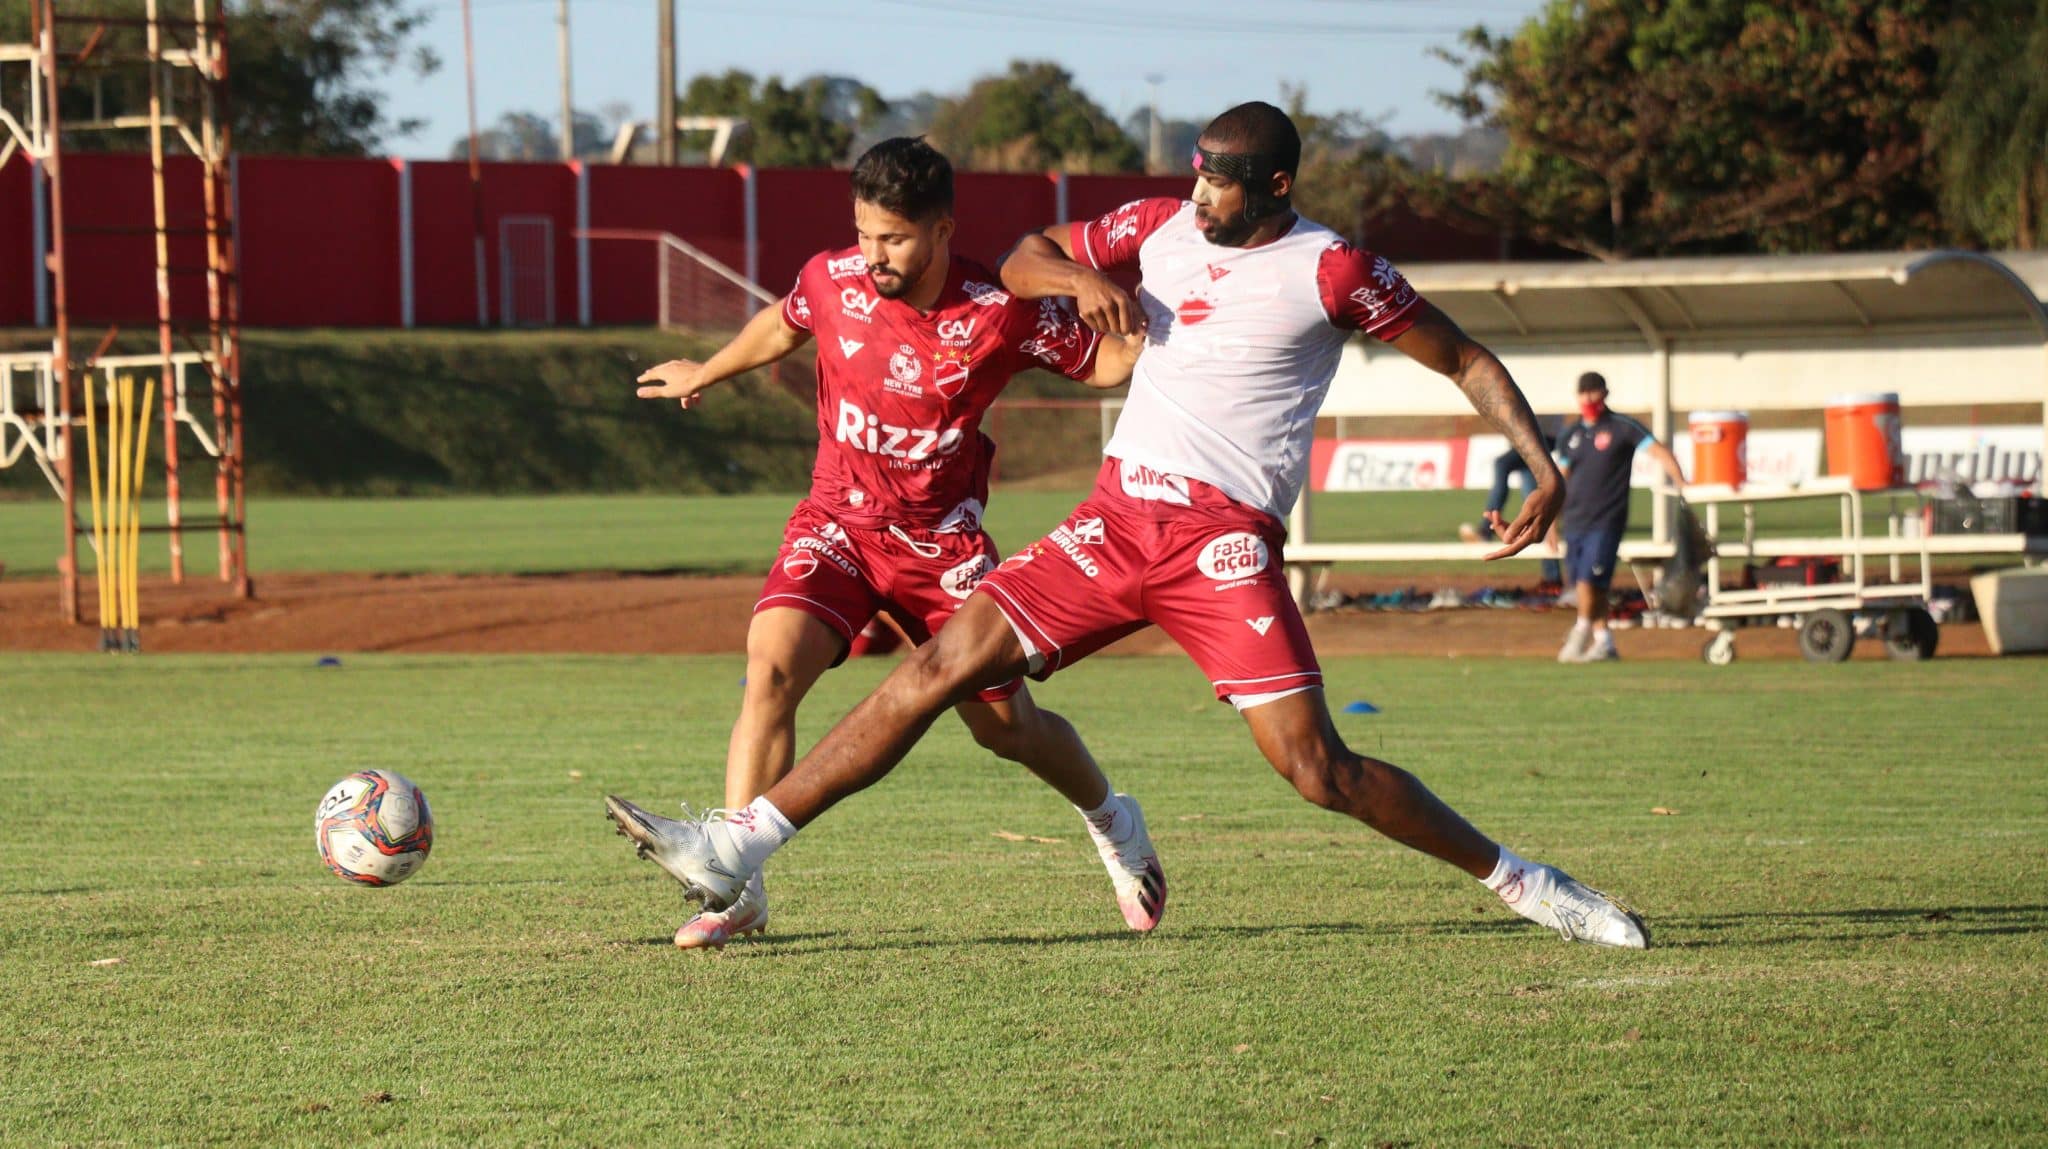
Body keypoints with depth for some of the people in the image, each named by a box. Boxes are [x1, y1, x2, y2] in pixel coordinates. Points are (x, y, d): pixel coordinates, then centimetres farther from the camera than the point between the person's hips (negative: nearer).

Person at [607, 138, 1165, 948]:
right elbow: (781, 327, 16)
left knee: (1005, 725, 6)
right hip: (837, 524, 1)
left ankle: (1112, 821, 39)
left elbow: (1106, 362, 1)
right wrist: (704, 374, 34)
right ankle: (736, 888, -22)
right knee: (771, 664, -25)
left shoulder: (1000, 313, -15)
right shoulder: (831, 281, -9)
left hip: (944, 541, -1)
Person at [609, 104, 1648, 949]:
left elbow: (1465, 361, 3)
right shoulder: (1160, 228, 11)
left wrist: (1543, 465, -8)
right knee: (942, 664, -5)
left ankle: (1514, 880, 4)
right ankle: (741, 846, -5)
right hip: (1116, 520, 5)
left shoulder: (1329, 271, -4)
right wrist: (1079, 278, 0)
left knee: (1316, 767, -14)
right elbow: (1021, 261, 23)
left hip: (1226, 539, -5)